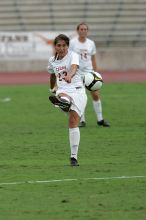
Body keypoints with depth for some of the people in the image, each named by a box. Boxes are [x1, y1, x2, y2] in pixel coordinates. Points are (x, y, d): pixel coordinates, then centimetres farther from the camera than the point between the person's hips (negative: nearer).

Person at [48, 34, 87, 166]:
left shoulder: (73, 56, -2)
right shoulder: (52, 61, 14)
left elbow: (74, 67, -24)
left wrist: (69, 75, -47)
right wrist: (51, 89, 50)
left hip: (77, 90, -3)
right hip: (63, 90, 3)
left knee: (73, 123, -12)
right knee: (61, 95, -38)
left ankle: (74, 157, -8)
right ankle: (62, 101, -78)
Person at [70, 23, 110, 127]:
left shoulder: (91, 43, 7)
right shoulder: (72, 42, -3)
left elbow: (93, 59, 13)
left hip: (89, 72, 3)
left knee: (95, 94, -4)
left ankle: (100, 119, 5)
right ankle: (82, 120, 7)